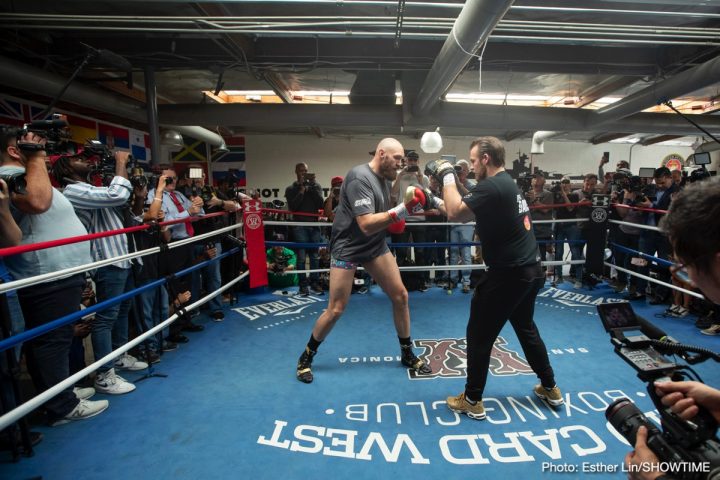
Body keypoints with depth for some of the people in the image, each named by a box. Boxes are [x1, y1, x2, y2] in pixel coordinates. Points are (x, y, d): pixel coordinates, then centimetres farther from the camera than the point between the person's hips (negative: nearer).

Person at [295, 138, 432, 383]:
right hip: (348, 248, -8)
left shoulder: (386, 178, 5)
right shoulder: (359, 178, -22)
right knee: (336, 310, -3)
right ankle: (306, 356, 21)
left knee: (400, 295, 4)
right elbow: (366, 225, -31)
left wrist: (395, 218, 2)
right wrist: (399, 211, -35)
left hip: (376, 246, 8)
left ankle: (407, 354, 22)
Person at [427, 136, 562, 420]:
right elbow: (465, 211, 17)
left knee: (479, 335, 4)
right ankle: (550, 388, 40)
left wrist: (447, 176, -10)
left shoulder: (492, 186, -18)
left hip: (508, 274, -10)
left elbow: (456, 212, -22)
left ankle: (472, 401, 18)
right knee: (526, 329, 26)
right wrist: (436, 202, 13)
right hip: (530, 270, 10)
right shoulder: (507, 183, 13)